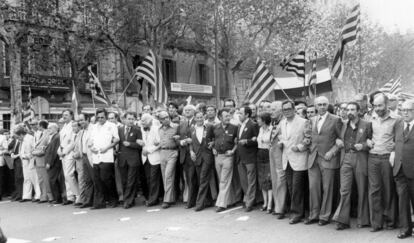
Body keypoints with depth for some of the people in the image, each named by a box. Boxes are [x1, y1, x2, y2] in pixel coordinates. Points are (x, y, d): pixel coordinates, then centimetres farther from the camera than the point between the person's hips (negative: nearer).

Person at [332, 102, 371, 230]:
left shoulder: (367, 125, 3)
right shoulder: (344, 126, 16)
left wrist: (363, 146, -13)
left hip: (361, 160, -3)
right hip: (346, 159, 3)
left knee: (362, 191, 5)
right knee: (344, 190, -4)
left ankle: (363, 220, 17)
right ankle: (343, 220, -2)